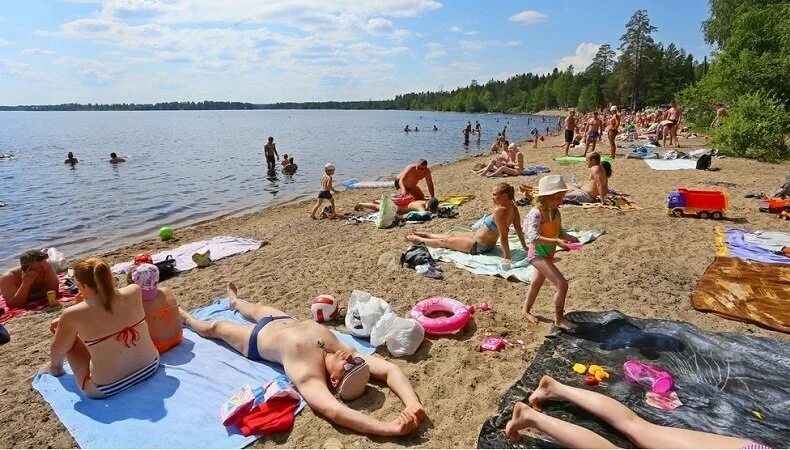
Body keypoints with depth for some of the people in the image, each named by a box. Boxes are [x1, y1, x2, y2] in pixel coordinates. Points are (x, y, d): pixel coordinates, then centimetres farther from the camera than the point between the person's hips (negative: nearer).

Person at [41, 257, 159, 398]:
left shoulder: (73, 315, -20)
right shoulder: (134, 291, -11)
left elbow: (57, 351, 0)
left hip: (108, 389, -4)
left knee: (70, 336, 14)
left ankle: (56, 367, 45)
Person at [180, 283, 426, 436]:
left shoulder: (310, 378, -47)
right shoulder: (346, 352, -37)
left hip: (258, 338, -3)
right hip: (287, 322, 4)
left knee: (214, 327, 28)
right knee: (256, 308, 37)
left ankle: (186, 318, 61)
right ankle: (235, 301, 72)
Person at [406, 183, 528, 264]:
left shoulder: (500, 210, -33)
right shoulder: (513, 208, -6)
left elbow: (503, 235, -33)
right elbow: (519, 229, -1)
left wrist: (507, 257, -30)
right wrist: (525, 247, 8)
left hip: (478, 245, -9)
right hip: (489, 242, 9)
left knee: (445, 241, 12)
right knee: (453, 235, 26)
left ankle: (419, 239, 33)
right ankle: (426, 235, 46)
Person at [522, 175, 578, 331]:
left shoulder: (556, 212, -2)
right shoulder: (536, 213, -27)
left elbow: (559, 231, 9)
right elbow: (533, 237, -35)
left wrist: (568, 237, -11)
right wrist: (557, 242, -41)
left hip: (548, 254, 10)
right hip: (538, 254, -9)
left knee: (537, 283, 26)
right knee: (562, 284, -15)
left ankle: (526, 311, 47)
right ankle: (559, 319, 3)